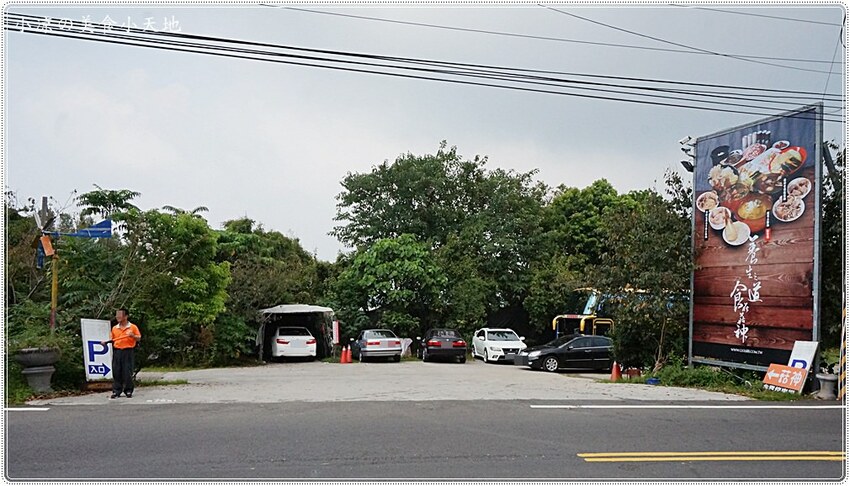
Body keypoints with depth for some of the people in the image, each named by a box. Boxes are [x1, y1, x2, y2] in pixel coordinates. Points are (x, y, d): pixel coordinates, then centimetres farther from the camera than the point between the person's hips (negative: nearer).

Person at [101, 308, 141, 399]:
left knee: (127, 372, -1)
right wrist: (105, 342, 0)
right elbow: (112, 339, 19)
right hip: (117, 351, 3)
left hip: (128, 351, -3)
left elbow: (139, 338, 1)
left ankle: (128, 391, 9)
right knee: (116, 372, 2)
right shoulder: (114, 328, 12)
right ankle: (116, 391, 9)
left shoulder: (133, 327, 1)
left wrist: (133, 335, -18)